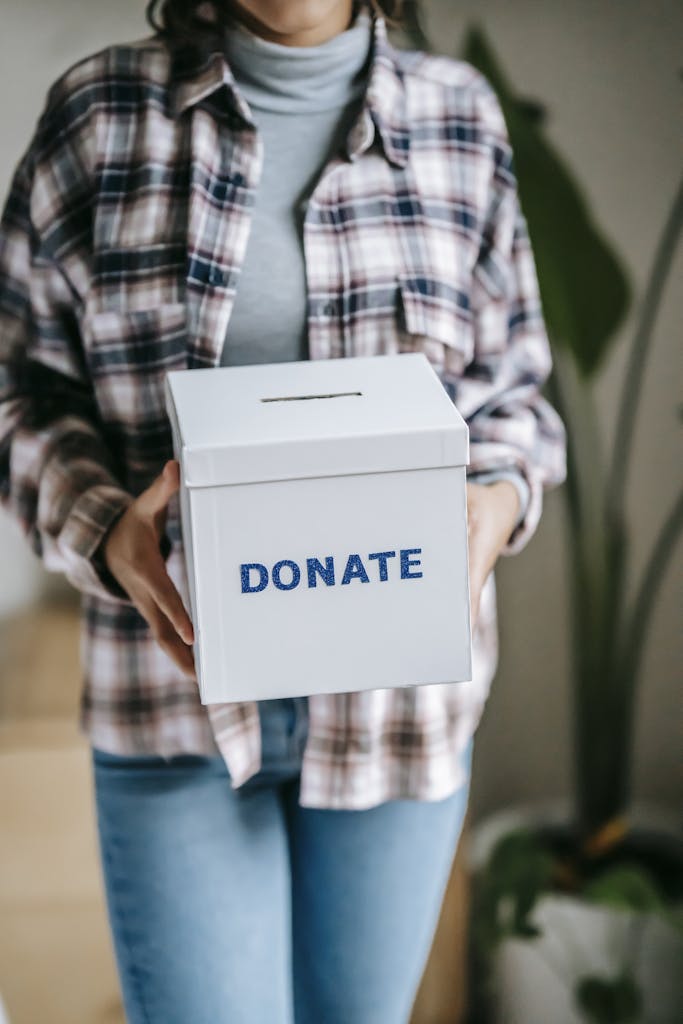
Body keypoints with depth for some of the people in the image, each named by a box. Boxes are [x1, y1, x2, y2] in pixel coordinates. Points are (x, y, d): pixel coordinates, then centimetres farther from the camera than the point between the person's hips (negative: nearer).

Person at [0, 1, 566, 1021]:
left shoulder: (458, 116, 3)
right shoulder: (99, 109, -1)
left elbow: (509, 388, 11)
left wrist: (495, 503, -10)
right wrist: (101, 528, -16)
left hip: (394, 694, 2)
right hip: (175, 695, -1)